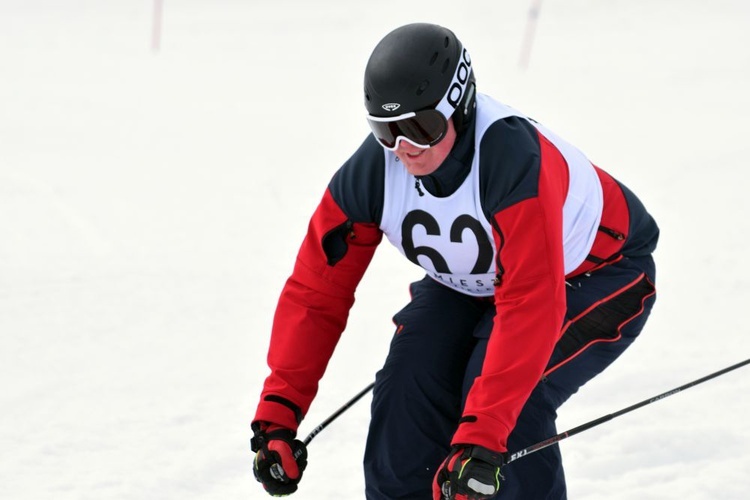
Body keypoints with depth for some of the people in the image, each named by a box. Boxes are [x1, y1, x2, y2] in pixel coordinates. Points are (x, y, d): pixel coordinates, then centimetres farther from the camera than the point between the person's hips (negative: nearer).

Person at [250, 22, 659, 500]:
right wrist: (277, 416, -21)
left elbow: (530, 308, -44)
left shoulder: (512, 159, -40)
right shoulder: (372, 172, -22)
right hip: (474, 284, 5)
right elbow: (315, 293, -14)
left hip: (601, 273, -5)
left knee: (514, 393, -27)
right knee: (411, 380, -16)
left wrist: (480, 438, -49)